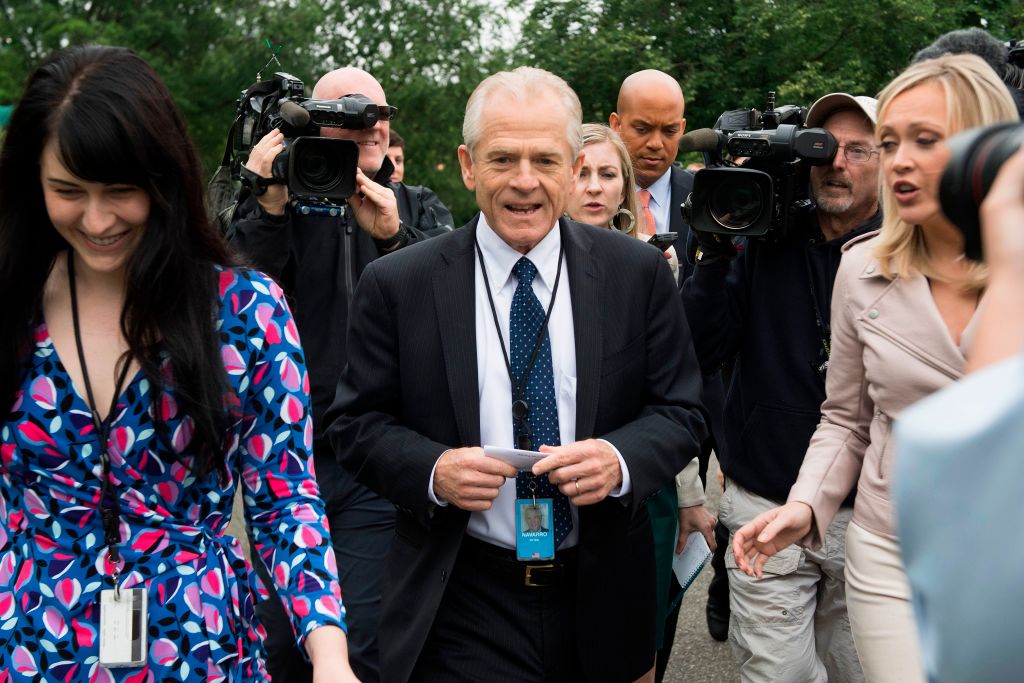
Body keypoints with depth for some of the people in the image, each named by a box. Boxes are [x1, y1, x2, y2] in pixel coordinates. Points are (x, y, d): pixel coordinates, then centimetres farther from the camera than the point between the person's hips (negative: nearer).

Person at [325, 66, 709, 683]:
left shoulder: (638, 272, -2)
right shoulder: (398, 285, -5)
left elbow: (681, 411, 1)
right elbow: (357, 423, 0)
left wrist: (620, 459, -20)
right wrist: (431, 470, -20)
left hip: (602, 600, 3)